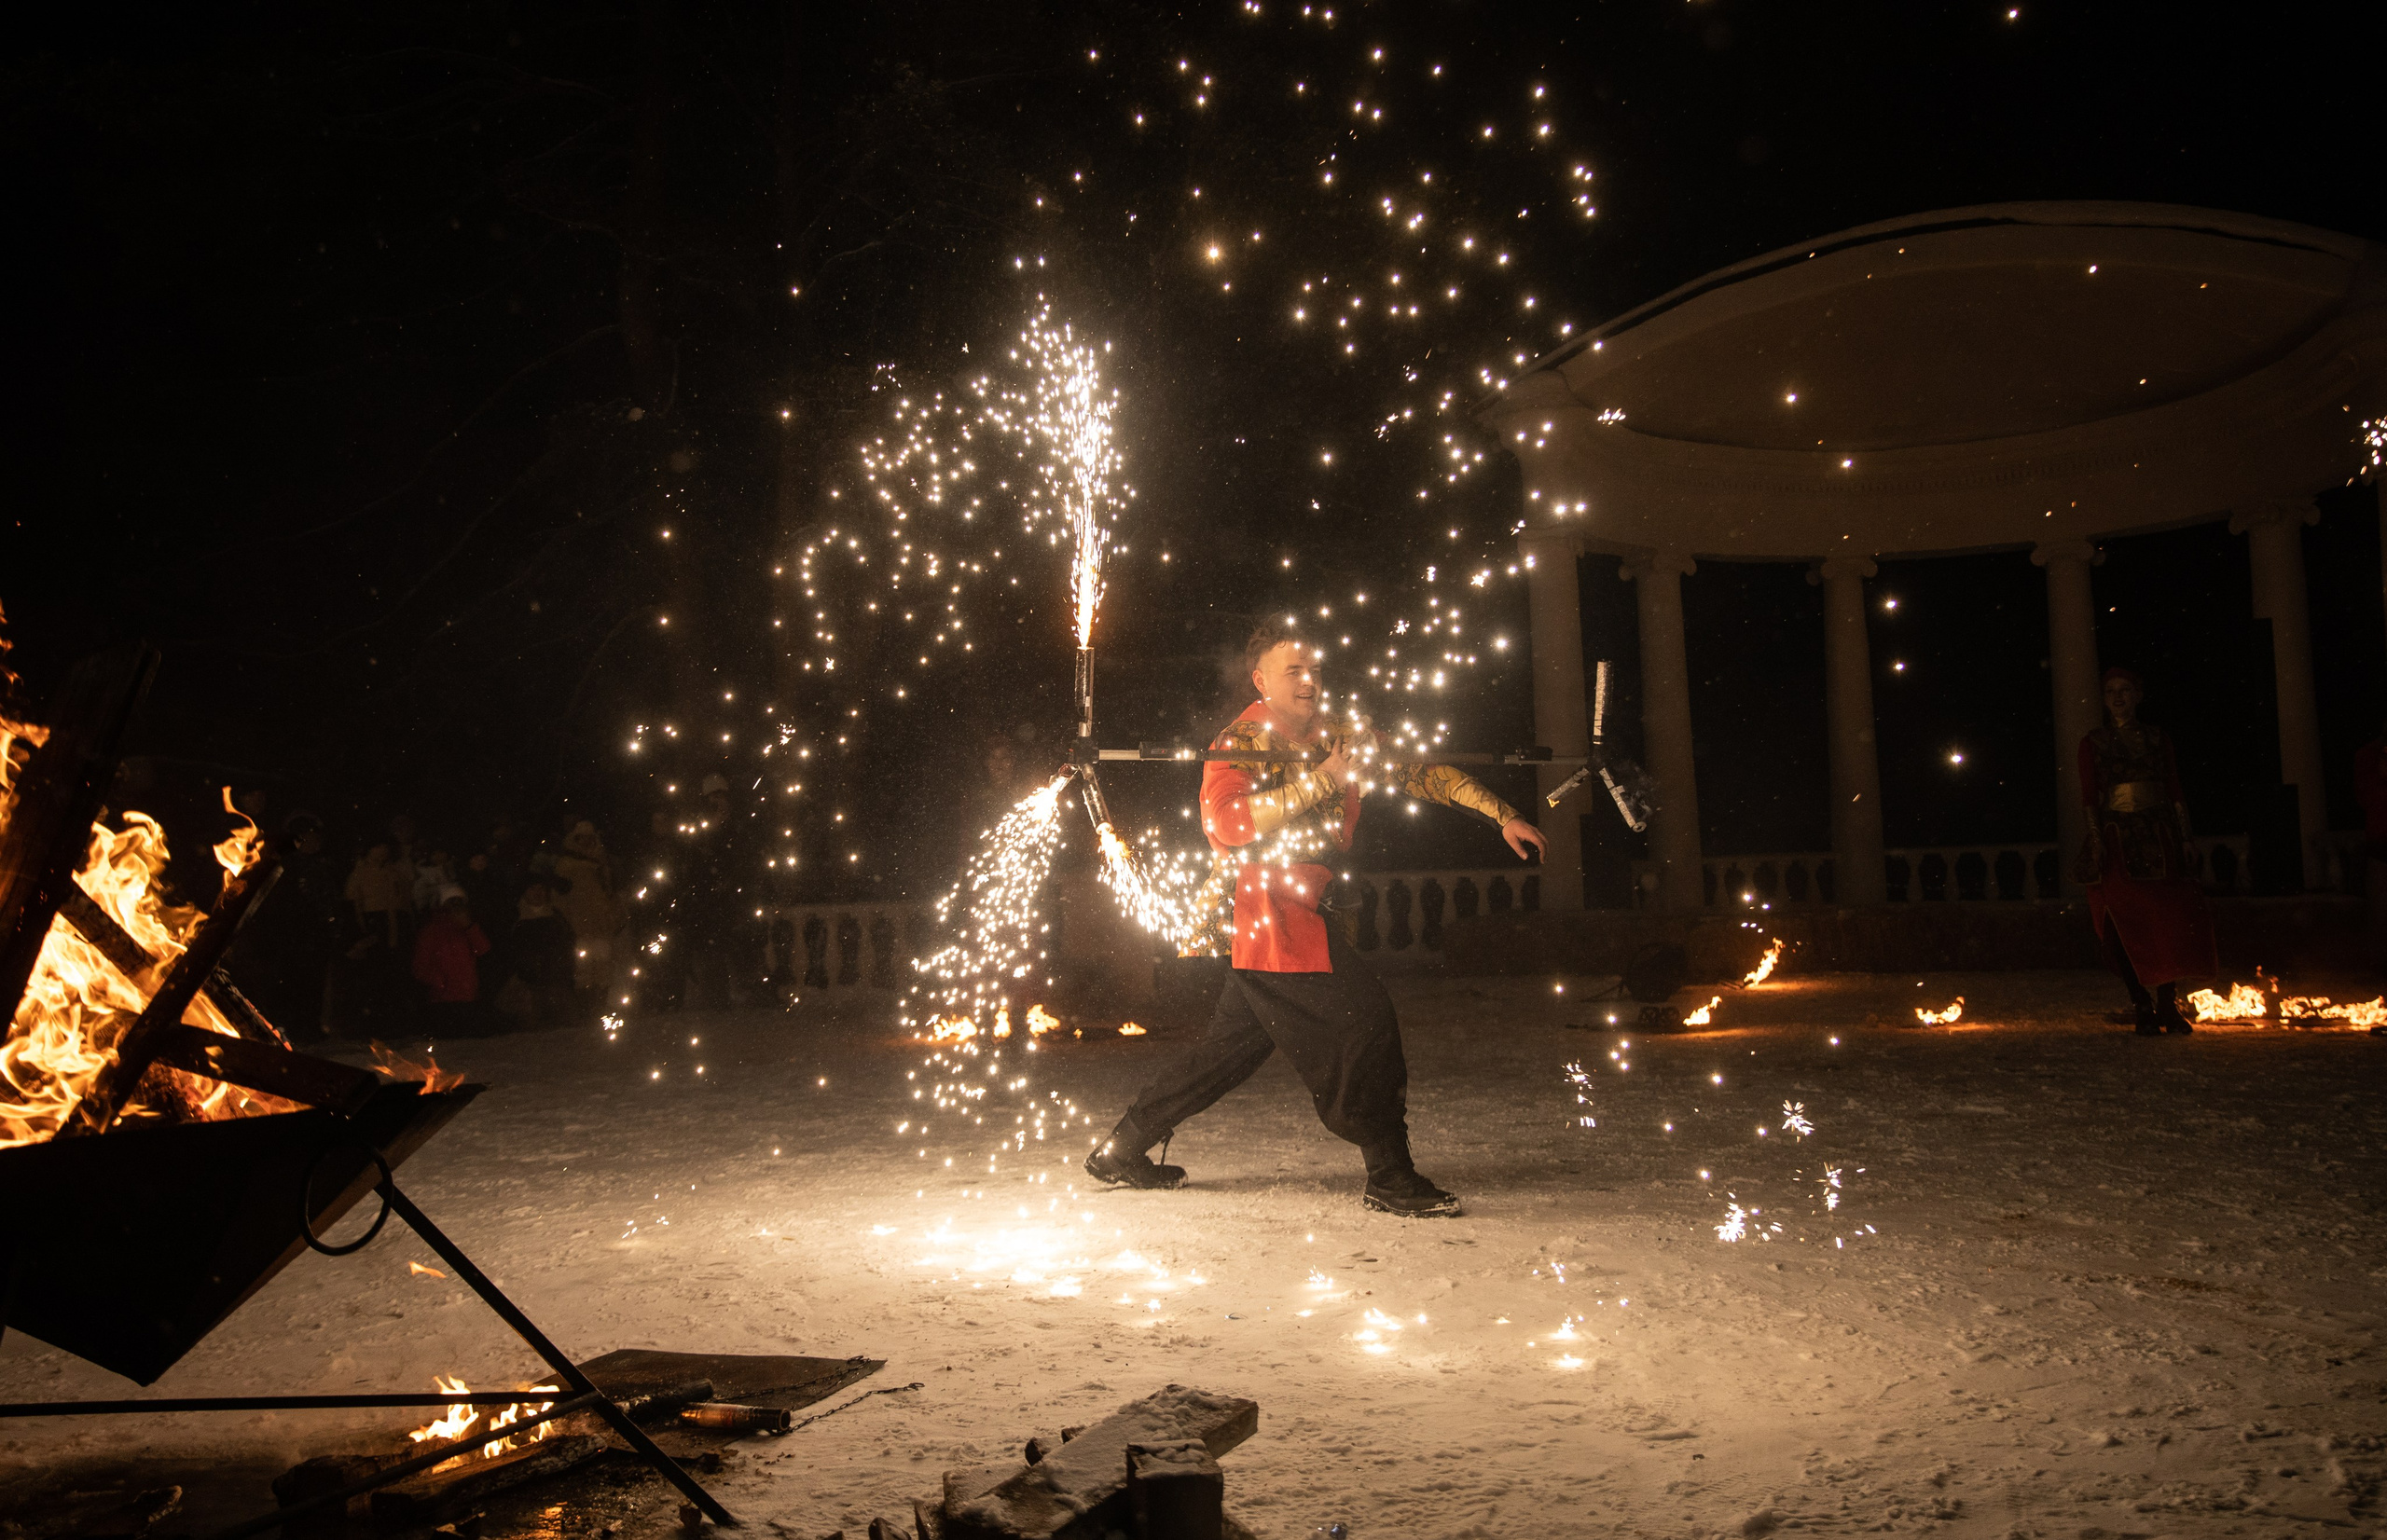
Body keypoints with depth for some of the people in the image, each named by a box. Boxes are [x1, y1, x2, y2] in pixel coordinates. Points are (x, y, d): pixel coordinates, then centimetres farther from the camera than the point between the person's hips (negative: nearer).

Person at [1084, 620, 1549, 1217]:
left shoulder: (1340, 740, 12)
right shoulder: (1239, 742, -6)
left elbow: (1423, 772, 11)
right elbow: (1226, 822, -23)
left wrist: (1502, 815, 4)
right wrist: (1321, 780, -23)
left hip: (1306, 915, 8)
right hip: (1265, 914, -8)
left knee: (1232, 1046, 13)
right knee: (1368, 1027, -12)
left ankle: (1120, 1151, 24)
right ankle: (1391, 1178, -4)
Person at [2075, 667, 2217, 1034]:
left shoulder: (2157, 738, 13)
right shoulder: (2094, 743, 8)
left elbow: (2175, 791, 11)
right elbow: (2089, 797, 1)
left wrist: (2185, 838, 3)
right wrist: (2096, 839, -11)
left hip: (2159, 838, 2)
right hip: (2117, 839, -2)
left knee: (2171, 920, -4)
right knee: (2127, 922, -6)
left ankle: (2167, 1006, 4)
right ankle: (2143, 1007, 0)